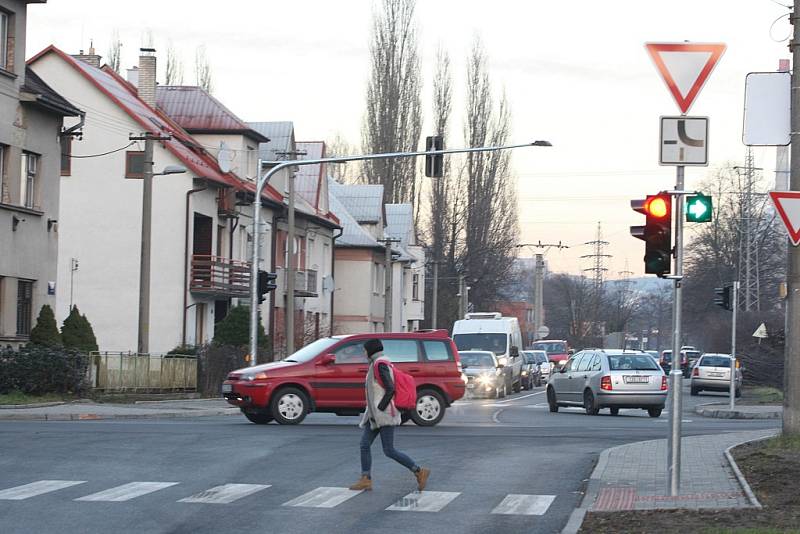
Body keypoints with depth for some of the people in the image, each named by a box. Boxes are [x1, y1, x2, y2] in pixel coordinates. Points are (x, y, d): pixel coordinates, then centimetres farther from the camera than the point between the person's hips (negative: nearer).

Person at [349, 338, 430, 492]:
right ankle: (366, 479, 6)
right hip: (374, 415, 10)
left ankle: (419, 472, -5)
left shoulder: (380, 364, -15)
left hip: (384, 414, -10)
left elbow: (390, 389, -23)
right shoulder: (381, 363, 16)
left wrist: (380, 408, -20)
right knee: (364, 444, 5)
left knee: (389, 451, -10)